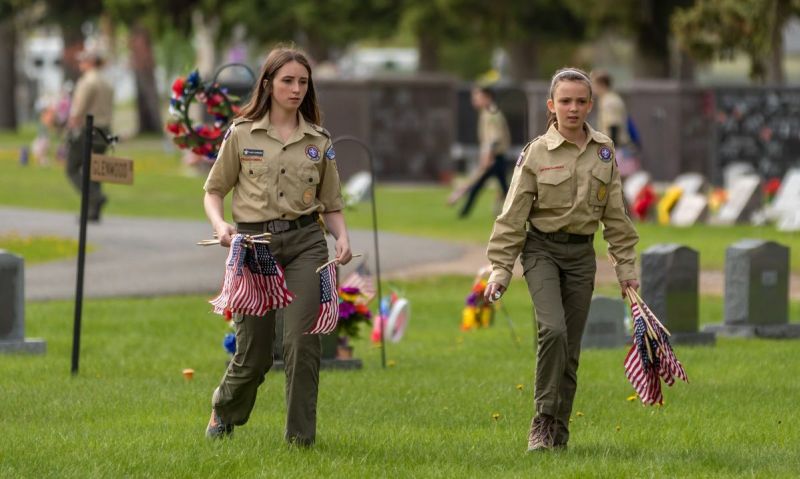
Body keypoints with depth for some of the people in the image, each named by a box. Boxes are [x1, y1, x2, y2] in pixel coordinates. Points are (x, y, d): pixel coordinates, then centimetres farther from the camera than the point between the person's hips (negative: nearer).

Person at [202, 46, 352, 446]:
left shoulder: (319, 141, 8)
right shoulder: (242, 134, 3)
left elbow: (331, 204, 13)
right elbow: (214, 190, 8)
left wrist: (342, 236, -6)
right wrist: (219, 225, -11)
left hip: (305, 243, 1)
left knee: (302, 341, -13)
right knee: (253, 352, 4)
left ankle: (300, 436, -2)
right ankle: (224, 410, 36)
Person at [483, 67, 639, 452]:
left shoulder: (604, 151, 4)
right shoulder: (536, 153, -6)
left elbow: (615, 215, 11)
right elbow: (513, 216, -4)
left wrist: (625, 265, 10)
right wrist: (500, 269, -8)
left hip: (581, 254, 4)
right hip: (542, 249, -4)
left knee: (570, 347, 5)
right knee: (553, 330, -23)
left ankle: (558, 431, 14)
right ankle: (543, 419, -13)